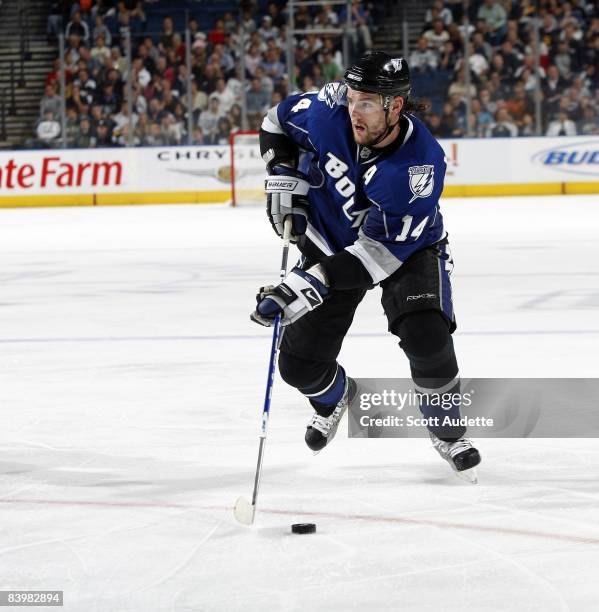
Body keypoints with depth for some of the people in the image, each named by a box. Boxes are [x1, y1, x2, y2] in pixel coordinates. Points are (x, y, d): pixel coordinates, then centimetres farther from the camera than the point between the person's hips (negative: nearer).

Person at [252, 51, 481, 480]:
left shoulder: (421, 164, -35)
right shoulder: (330, 111, -25)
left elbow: (380, 250, -36)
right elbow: (279, 122, 0)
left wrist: (312, 284, -43)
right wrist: (283, 176, -13)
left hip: (407, 244, -3)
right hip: (331, 241, 3)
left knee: (426, 336, -28)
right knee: (300, 364, -1)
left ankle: (447, 431, 2)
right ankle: (336, 397, 39)